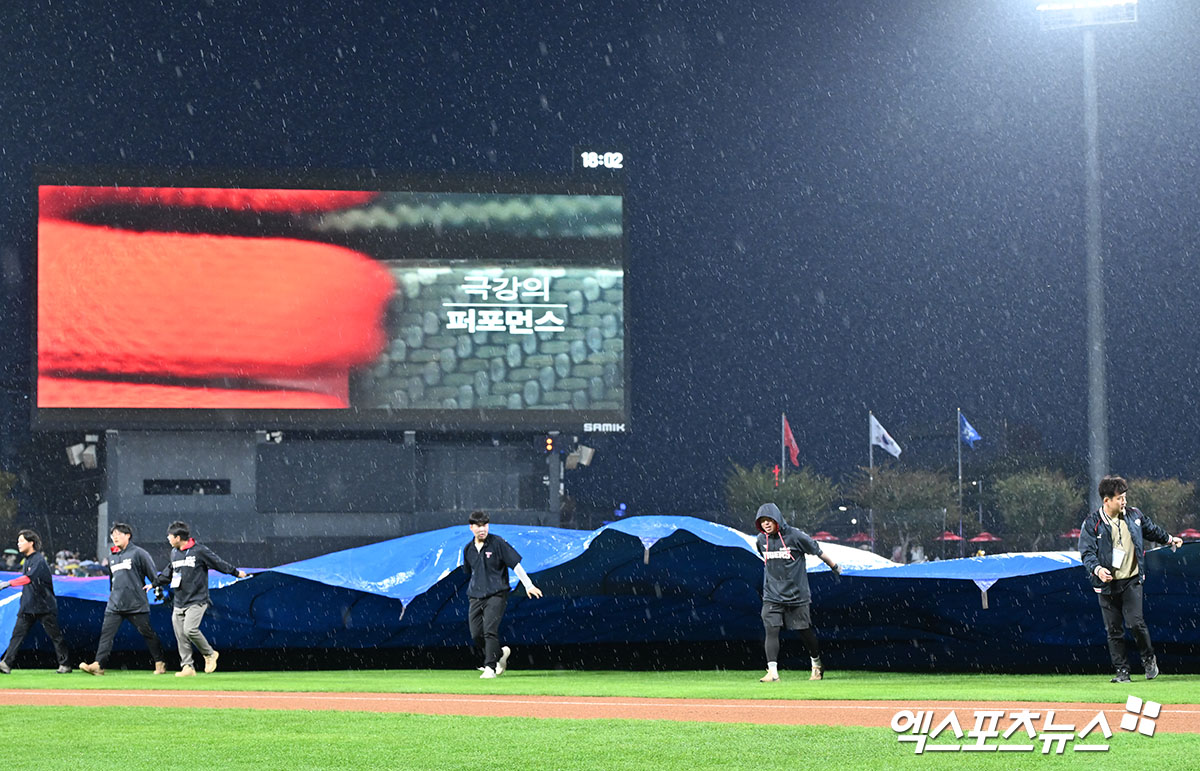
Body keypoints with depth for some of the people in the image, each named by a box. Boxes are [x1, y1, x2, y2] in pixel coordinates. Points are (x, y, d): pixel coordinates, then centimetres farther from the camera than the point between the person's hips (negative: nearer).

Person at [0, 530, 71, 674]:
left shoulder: (39, 560, -14)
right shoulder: (27, 561, 14)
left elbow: (29, 578, -29)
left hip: (44, 606, -8)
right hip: (28, 606, 8)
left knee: (55, 635, 1)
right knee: (17, 633, -3)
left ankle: (64, 664, 10)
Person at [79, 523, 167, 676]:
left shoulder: (138, 553, -2)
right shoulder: (112, 557, 17)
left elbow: (152, 575, -4)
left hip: (136, 604, -5)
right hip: (115, 605, 5)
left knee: (147, 633, 2)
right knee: (106, 633, -6)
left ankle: (160, 663, 13)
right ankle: (98, 665, -11)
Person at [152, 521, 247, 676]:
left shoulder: (200, 551, -9)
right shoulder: (174, 553, 12)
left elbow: (218, 563, -1)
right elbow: (169, 571, 26)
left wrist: (236, 573, 6)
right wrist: (156, 583, 28)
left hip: (196, 601, -7)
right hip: (179, 602, 7)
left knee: (190, 629, -22)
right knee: (180, 636, 1)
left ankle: (209, 654, -2)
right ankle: (187, 667, 6)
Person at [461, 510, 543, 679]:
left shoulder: (498, 543, -5)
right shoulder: (468, 549, 10)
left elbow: (515, 564, -7)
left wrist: (528, 585, -14)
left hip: (496, 595, -5)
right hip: (475, 597, 5)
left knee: (490, 630, -18)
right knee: (476, 634, 0)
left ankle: (490, 667, -15)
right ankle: (500, 653, 24)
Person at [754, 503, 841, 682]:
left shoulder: (795, 536, -12)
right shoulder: (761, 540, 1)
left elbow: (817, 551, 0)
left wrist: (834, 567, 11)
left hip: (797, 594, -3)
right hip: (772, 596, 3)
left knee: (805, 631, 7)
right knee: (771, 630, -12)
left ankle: (817, 665, 29)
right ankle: (772, 671, -16)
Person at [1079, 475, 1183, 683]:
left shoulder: (1133, 515, 4)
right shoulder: (1092, 523, -8)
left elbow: (1151, 529, 24)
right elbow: (1087, 552, -12)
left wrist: (1169, 539, 39)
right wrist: (1097, 569, -31)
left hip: (1131, 581, 1)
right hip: (1107, 584, -1)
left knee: (1135, 622, -11)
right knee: (1113, 629, 3)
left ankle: (1148, 659, 13)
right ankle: (1122, 671, 11)